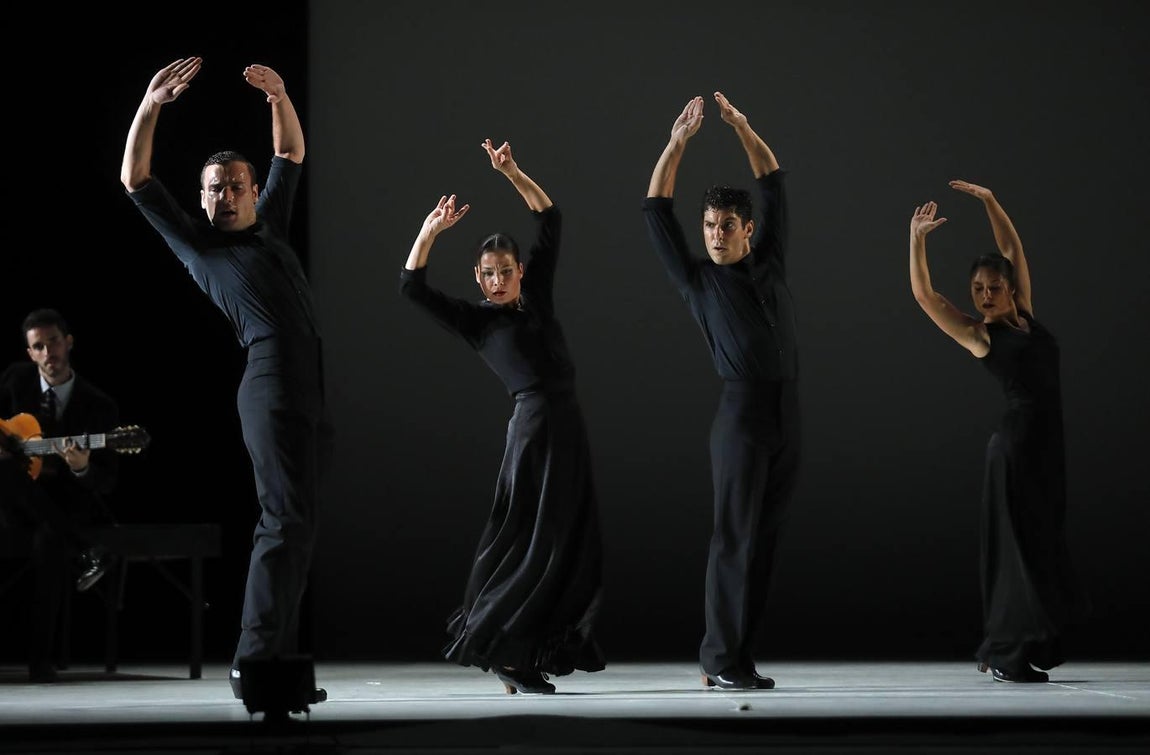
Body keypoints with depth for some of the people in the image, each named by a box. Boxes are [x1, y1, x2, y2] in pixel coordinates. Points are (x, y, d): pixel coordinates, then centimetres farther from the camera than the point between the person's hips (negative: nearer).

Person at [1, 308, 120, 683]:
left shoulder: (100, 406, -3)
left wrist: (83, 468, -29)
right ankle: (83, 553, -25)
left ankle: (41, 658, -28)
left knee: (49, 539, -37)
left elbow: (107, 482, -6)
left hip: (71, 504, -2)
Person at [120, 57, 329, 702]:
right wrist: (151, 106, -1)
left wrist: (280, 98, 11)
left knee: (295, 525, 3)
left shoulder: (271, 226, 27)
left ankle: (277, 660, 3)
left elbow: (293, 154, 28)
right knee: (286, 520, -16)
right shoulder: (197, 244, 14)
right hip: (270, 379, -6)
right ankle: (254, 660, -18)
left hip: (313, 387, 6)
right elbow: (135, 180, 9)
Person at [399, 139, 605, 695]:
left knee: (569, 543, 5)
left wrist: (512, 173, 3)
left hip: (568, 425, 6)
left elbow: (550, 222, 13)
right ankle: (498, 649, -1)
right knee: (533, 540, -7)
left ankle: (528, 655, 10)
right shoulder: (475, 321, 3)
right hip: (534, 424, -6)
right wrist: (429, 233, -13)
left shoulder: (536, 296, 14)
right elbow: (412, 288, -5)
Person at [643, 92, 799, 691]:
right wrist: (677, 143, 0)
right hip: (741, 412, -4)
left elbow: (773, 184, 18)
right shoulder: (697, 279, 5)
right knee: (734, 539, -7)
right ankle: (721, 659, -5)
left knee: (763, 540, 4)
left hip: (786, 417, 4)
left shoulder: (769, 264, 15)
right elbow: (657, 210, 2)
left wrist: (743, 129, 11)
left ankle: (736, 657, 7)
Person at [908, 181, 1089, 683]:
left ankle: (1016, 651, 15)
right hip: (1016, 442, -7)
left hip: (1047, 442, 7)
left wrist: (990, 202, 15)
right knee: (1019, 545, -5)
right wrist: (917, 238, -8)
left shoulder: (1024, 316, 11)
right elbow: (923, 293, -8)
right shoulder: (977, 334, -3)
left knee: (1043, 542, 8)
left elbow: (1013, 249, 18)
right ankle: (1006, 656, -1)